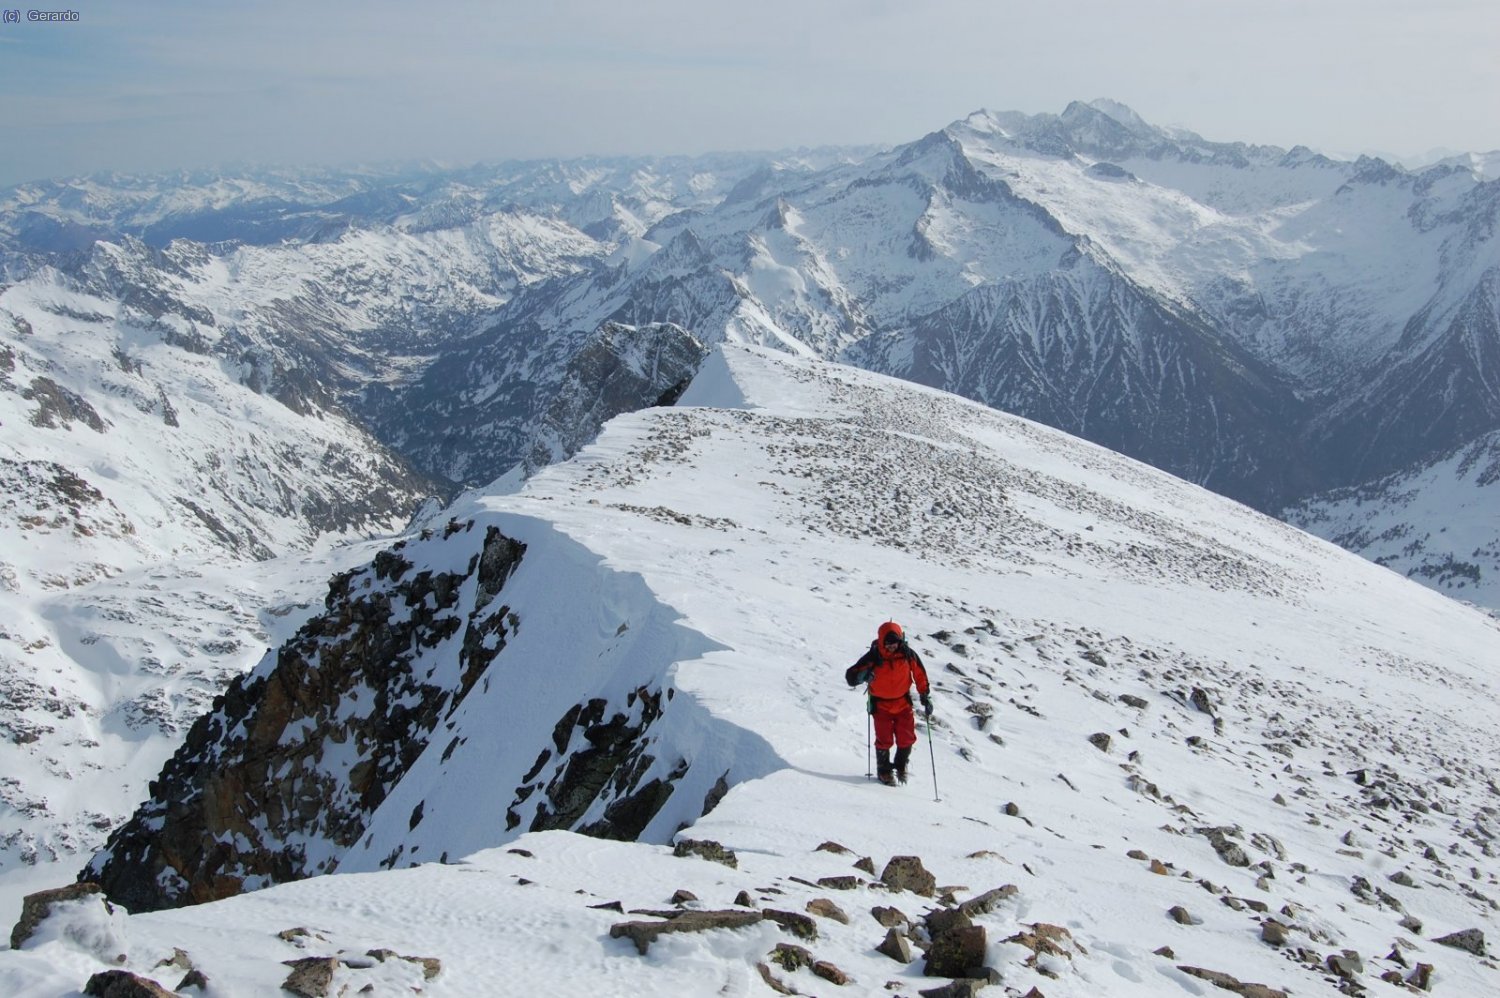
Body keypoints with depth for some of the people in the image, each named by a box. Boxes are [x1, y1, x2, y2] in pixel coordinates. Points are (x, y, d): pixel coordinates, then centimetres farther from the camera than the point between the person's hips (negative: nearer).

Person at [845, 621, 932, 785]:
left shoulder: (908, 654, -13)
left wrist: (925, 696, 1)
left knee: (907, 738, 0)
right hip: (881, 704, -2)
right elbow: (850, 676, -20)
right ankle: (884, 771, 21)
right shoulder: (873, 657, -20)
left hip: (903, 702, 2)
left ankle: (901, 766, 29)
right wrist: (863, 675, -41)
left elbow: (920, 674, 2)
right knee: (884, 740, -3)